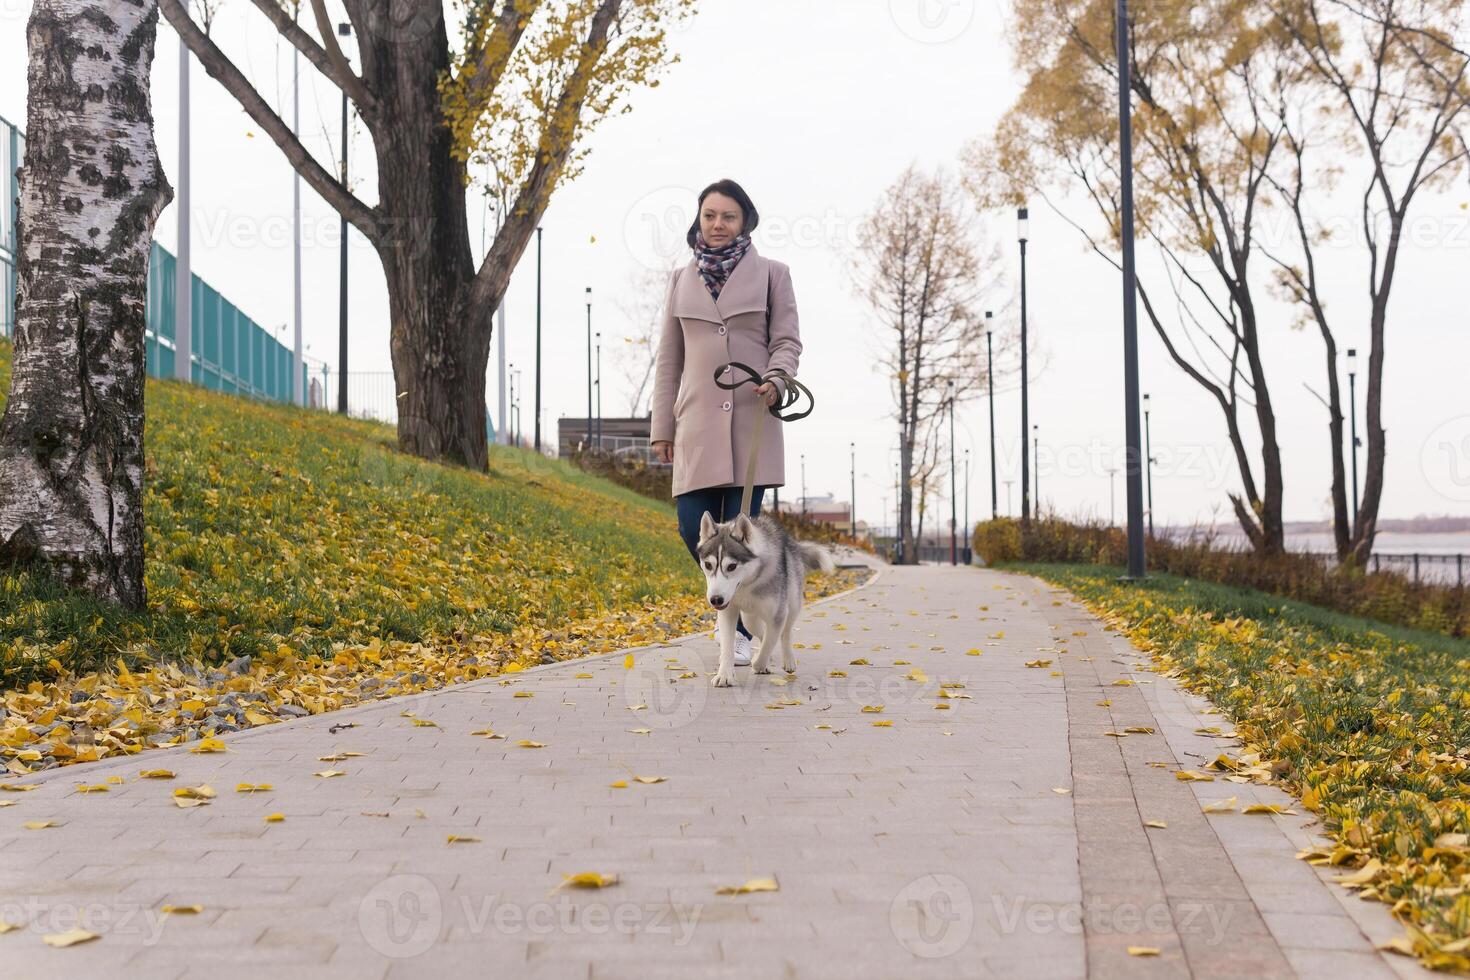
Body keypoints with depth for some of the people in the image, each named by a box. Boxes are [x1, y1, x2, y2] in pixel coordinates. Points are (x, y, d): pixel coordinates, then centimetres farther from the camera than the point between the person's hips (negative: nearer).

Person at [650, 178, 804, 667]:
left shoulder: (771, 273, 7)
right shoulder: (681, 279, 14)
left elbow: (787, 341, 4)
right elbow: (669, 359, 14)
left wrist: (775, 379, -19)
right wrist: (661, 429, 10)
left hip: (752, 419, -2)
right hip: (698, 424, 3)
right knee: (695, 528, -4)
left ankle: (744, 632, 6)